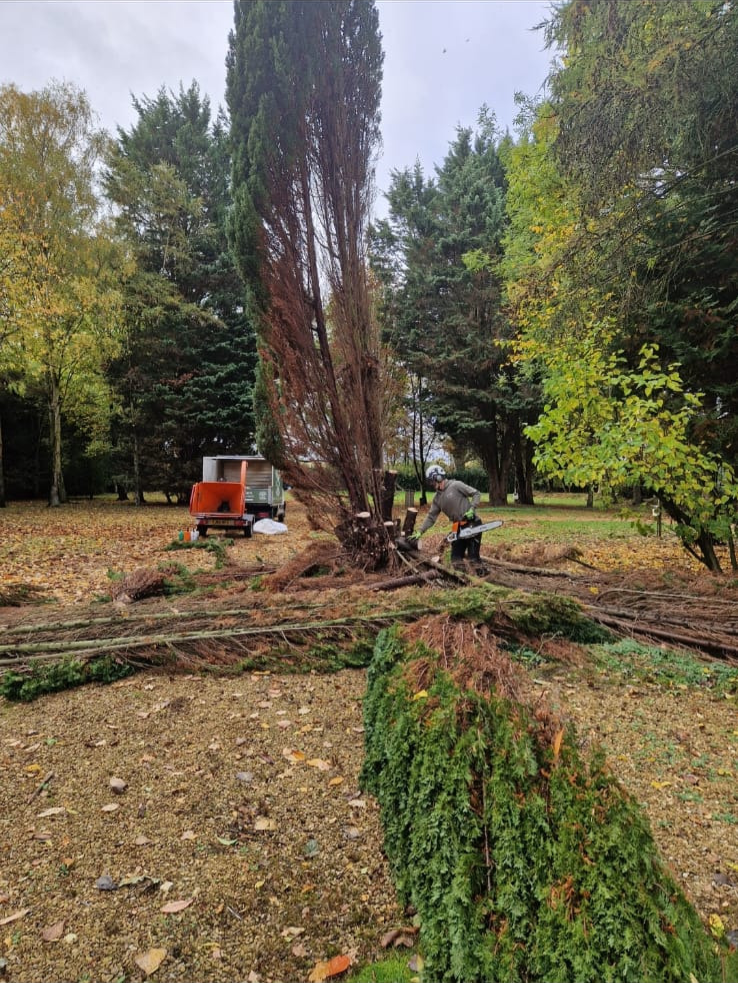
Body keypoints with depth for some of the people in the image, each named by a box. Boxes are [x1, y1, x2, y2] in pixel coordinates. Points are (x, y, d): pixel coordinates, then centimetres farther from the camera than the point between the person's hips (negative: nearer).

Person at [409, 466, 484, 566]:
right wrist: (420, 532, 2)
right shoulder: (437, 498, 10)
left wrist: (472, 509, -19)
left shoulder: (456, 485, -10)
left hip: (472, 524, -7)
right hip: (459, 527, 7)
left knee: (473, 558, -10)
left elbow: (477, 494, -6)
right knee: (456, 559, 7)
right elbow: (431, 517, 10)